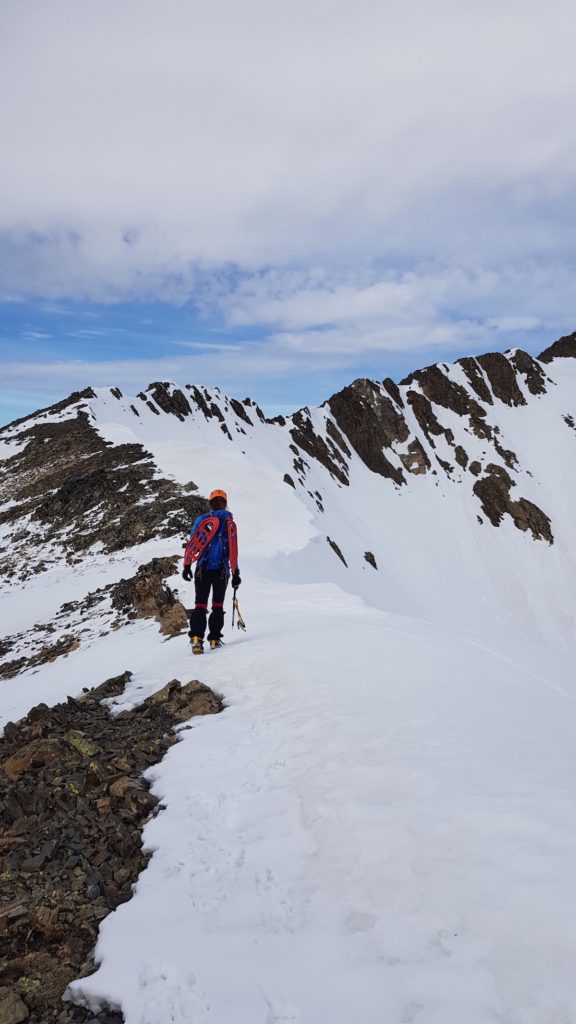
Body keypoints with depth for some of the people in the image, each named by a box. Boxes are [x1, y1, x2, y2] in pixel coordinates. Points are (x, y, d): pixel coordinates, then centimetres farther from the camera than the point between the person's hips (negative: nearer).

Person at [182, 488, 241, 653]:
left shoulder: (200, 520, 5)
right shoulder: (228, 522, 1)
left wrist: (187, 567, 6)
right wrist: (235, 573, 2)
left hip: (202, 569, 1)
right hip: (221, 570, -1)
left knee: (200, 605, 3)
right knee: (218, 606, 11)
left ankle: (196, 638, -14)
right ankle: (214, 639, 7)